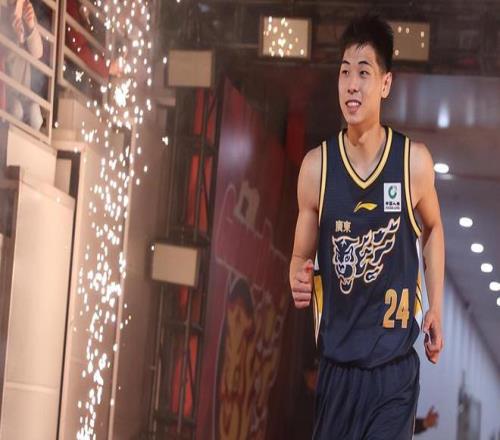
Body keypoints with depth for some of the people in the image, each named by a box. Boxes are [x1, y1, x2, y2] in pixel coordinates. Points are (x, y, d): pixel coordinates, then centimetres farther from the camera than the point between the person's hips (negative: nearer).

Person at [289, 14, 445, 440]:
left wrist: (436, 306, 9)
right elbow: (302, 254, 7)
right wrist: (299, 280, -16)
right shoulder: (316, 166, -5)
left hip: (395, 364, -1)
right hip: (337, 362, 1)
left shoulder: (414, 161, -7)